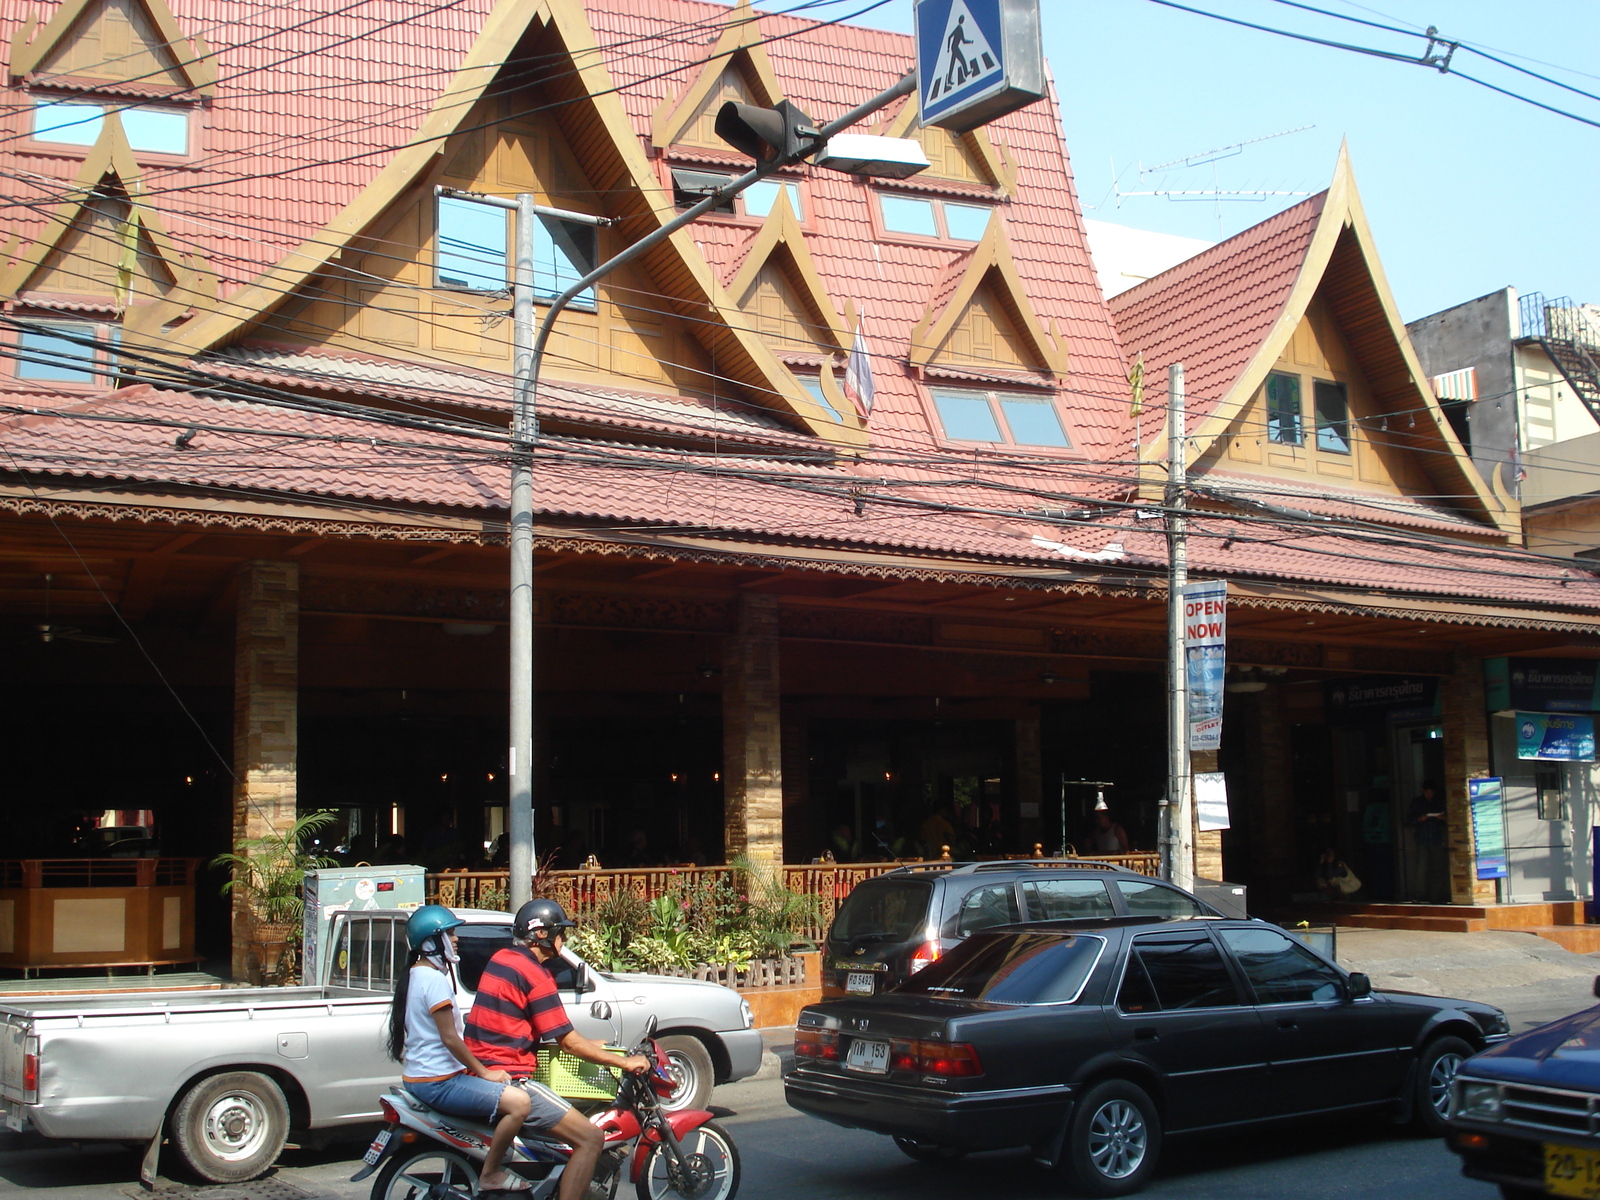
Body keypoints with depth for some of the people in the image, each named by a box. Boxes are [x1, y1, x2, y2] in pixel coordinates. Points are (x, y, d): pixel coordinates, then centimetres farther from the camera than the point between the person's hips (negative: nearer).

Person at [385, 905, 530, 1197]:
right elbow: (450, 1038, -21)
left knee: (506, 1089, 26)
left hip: (419, 1076, 11)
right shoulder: (435, 979, -17)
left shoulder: (415, 974, 14)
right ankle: (489, 1175, -9)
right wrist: (484, 1072, -13)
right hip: (437, 1081, -11)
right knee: (518, 1102, -21)